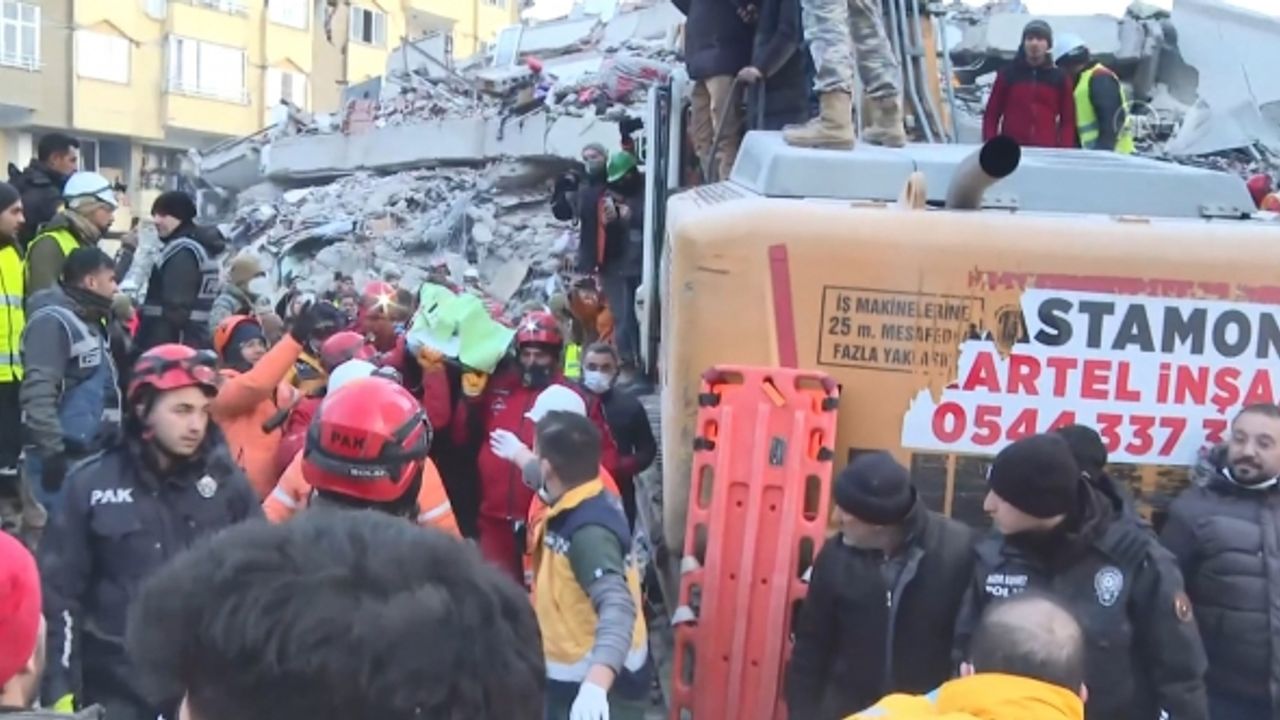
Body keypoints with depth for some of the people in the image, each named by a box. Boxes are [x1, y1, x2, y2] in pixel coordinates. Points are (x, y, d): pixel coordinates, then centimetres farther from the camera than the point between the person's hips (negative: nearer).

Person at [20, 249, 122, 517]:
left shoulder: (90, 321, 18)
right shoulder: (53, 321, -14)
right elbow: (38, 394, -22)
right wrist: (52, 451, -24)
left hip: (93, 453, 10)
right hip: (66, 458, -10)